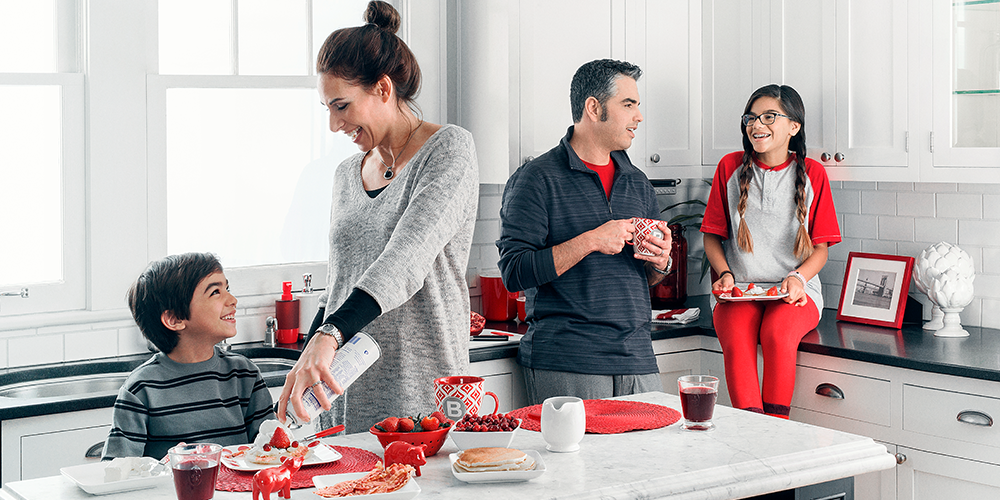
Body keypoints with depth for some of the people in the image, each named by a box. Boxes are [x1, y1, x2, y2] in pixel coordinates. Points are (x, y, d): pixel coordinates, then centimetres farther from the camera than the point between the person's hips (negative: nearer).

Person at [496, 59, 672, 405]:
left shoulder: (637, 182, 16)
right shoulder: (537, 179, -4)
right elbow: (514, 272, -13)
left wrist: (660, 262, -1)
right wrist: (589, 241, -18)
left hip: (638, 360, 6)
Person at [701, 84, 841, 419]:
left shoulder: (811, 173, 6)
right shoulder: (731, 167, 9)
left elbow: (820, 248, 7)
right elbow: (712, 236, 13)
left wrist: (798, 278, -13)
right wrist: (725, 274, -5)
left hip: (795, 291, -1)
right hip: (739, 291, 1)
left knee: (778, 333, -34)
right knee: (736, 339, -32)